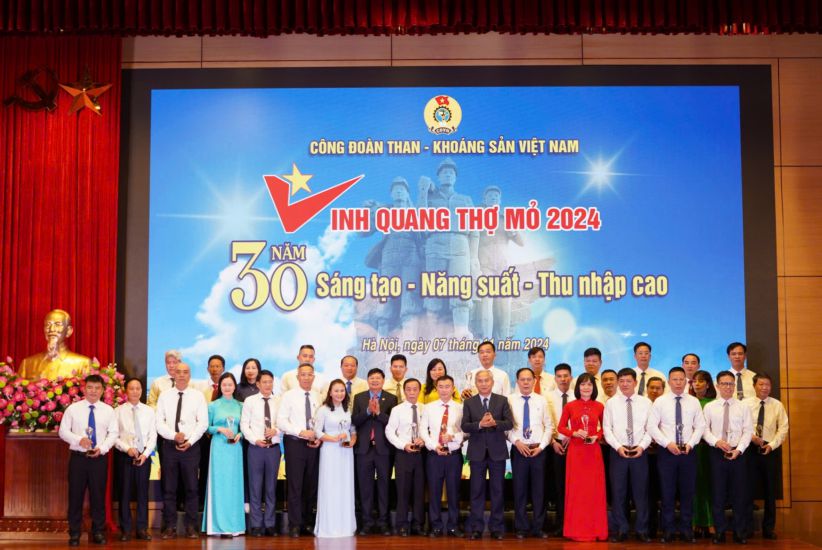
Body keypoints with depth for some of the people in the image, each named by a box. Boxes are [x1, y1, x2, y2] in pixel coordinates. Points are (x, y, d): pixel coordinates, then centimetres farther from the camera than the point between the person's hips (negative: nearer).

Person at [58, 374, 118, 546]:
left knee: (98, 495, 6)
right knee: (75, 495, 3)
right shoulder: (73, 409, 3)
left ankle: (98, 532, 16)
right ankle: (74, 533, 13)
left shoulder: (108, 410, 5)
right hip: (78, 457, -1)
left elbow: (113, 433, 2)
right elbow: (63, 431, 0)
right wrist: (79, 439, -17)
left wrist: (102, 448, -15)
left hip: (99, 458, 1)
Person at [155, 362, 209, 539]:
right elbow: (159, 422, 1)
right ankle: (170, 526, 9)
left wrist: (190, 441, -11)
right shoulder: (164, 395, 6)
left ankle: (191, 526, 9)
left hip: (191, 446, -1)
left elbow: (203, 422, -2)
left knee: (191, 488, 2)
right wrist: (174, 435, -13)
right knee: (169, 488, 3)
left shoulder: (198, 396, 2)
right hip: (169, 445, 1)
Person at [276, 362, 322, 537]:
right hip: (295, 443, -3)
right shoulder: (288, 396, -3)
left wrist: (319, 438, -7)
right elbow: (281, 421, -10)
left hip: (313, 445, 4)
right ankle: (295, 525, 4)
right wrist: (301, 432, -18)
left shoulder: (318, 397, 7)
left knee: (311, 485, 8)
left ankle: (307, 523, 17)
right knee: (295, 485, -3)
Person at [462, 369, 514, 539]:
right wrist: (480, 424, -21)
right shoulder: (469, 402, 4)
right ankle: (476, 527, 9)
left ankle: (496, 528, 13)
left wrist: (494, 423, -22)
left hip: (497, 451, 0)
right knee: (477, 490, 4)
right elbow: (464, 426, -4)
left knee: (497, 490, 5)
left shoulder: (502, 400, 4)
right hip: (477, 452, 0)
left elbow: (510, 423, -5)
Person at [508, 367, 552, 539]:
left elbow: (549, 426, 4)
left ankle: (538, 527, 15)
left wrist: (541, 446, -5)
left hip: (538, 450, 1)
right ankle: (521, 527, 14)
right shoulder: (510, 400, 0)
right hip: (518, 449, -1)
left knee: (539, 489, 5)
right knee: (519, 489, 4)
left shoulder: (542, 401, 5)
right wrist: (517, 442, -12)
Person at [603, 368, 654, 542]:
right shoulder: (611, 403, 3)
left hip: (640, 452, 0)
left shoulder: (646, 402, 4)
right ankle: (621, 530, 12)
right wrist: (618, 447, -12)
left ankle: (642, 530, 14)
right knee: (618, 492, 3)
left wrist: (642, 446, -12)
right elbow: (607, 428, -1)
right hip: (618, 452, 0)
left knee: (641, 492, 4)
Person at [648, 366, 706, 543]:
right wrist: (668, 443, -14)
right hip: (666, 451, -2)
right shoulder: (660, 401, 0)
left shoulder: (694, 402, 6)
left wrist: (690, 444, -10)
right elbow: (652, 426, -5)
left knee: (688, 491, 5)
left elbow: (700, 426, 4)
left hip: (688, 451, 2)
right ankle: (668, 530, 10)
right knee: (667, 492, 2)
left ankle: (686, 529, 14)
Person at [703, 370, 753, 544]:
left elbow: (748, 431, 0)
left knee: (739, 494, 3)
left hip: (737, 454, 0)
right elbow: (705, 429, 1)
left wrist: (739, 449, -12)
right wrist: (717, 441, -15)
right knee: (718, 494, 2)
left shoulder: (743, 407, 5)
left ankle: (740, 532, 12)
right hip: (717, 454, 0)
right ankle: (719, 531, 11)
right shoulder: (709, 407, 5)